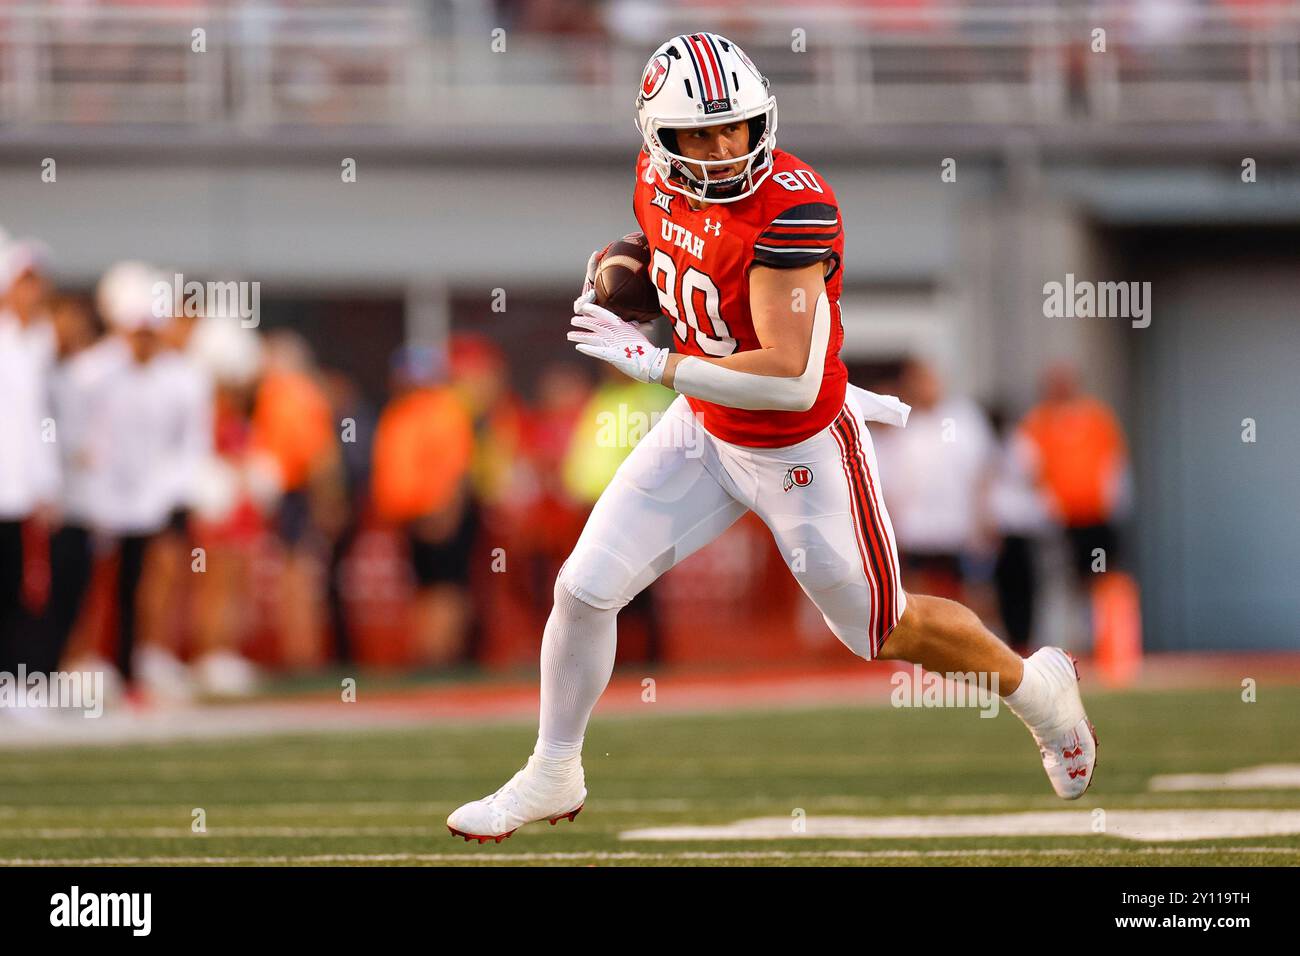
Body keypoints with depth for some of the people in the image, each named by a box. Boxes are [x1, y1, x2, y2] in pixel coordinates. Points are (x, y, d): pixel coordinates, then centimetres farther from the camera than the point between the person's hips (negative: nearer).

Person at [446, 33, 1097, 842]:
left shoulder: (793, 209, -32)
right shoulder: (658, 182, -8)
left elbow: (790, 377, -36)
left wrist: (654, 363, -31)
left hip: (800, 455, -6)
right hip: (705, 433, 6)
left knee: (884, 632, 12)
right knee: (585, 589, 1)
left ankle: (1038, 690, 39)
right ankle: (553, 778, 23)